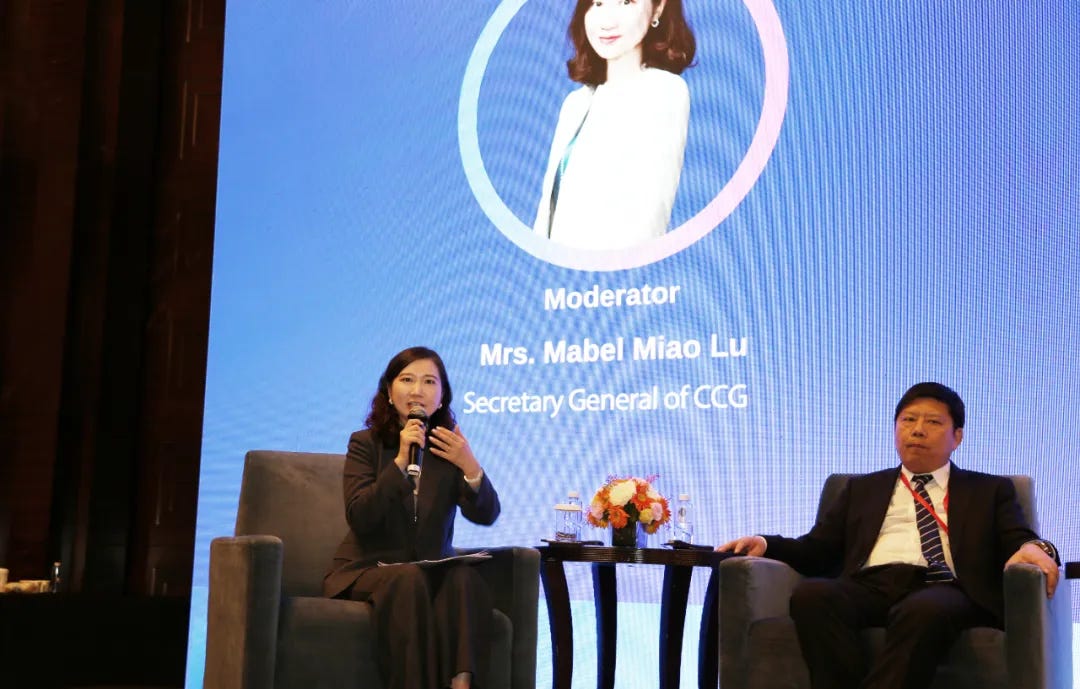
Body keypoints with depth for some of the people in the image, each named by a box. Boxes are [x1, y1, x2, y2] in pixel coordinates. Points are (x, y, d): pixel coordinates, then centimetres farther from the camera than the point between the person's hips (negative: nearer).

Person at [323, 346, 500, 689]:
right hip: (368, 569, -2)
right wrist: (401, 460, -25)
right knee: (409, 580, -34)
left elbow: (486, 515, -8)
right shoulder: (366, 443, 0)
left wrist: (470, 466, -27)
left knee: (465, 579, -31)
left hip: (432, 569, 2)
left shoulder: (448, 445, 5)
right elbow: (359, 518, -15)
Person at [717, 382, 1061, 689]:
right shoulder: (862, 488, 31)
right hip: (869, 587, 2)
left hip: (941, 590, -2)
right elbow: (816, 550, 23)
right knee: (810, 594, -34)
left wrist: (1034, 548, -15)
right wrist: (766, 544, 2)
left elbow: (1020, 542, 11)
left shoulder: (990, 490, 26)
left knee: (923, 610, -40)